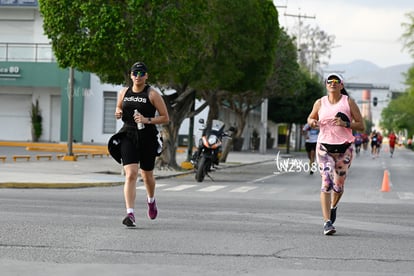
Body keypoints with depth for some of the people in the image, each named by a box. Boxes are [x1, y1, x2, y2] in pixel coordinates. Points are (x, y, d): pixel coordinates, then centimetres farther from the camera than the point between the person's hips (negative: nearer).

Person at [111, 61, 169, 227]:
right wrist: (118, 113, 3)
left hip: (147, 138, -1)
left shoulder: (152, 94, -4)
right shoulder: (124, 92, 8)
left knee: (147, 176, 14)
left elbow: (166, 118, -4)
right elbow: (119, 108, 27)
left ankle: (151, 200, 47)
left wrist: (147, 120, -18)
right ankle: (130, 214, -20)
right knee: (131, 174, -15)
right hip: (128, 136, 2)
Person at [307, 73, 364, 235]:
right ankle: (327, 222, -15)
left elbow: (361, 125, 0)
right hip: (324, 147, 0)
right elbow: (310, 118, 22)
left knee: (338, 186, 8)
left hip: (344, 148, 0)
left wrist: (345, 124, -17)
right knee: (326, 183, -13)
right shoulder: (320, 103, 6)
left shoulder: (349, 102, 1)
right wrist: (312, 122, -1)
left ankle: (333, 206, 42)